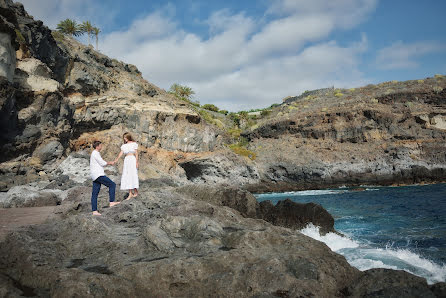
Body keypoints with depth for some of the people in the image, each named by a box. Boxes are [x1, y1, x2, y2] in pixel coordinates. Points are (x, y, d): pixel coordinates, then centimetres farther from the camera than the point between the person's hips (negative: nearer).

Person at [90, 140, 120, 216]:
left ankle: (94, 211, 4)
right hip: (98, 175, -10)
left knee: (95, 193, 5)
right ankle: (112, 202, -13)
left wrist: (109, 162, 15)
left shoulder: (95, 153, 22)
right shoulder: (95, 153, -9)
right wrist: (109, 163, 5)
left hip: (95, 176, 10)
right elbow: (102, 163, -12)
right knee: (112, 184, -8)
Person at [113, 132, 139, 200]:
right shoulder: (124, 145, 14)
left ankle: (135, 192, 1)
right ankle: (130, 194, 2)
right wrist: (116, 160, -14)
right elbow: (121, 153, 1)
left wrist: (137, 162, -11)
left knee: (133, 175, -9)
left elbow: (136, 154, -2)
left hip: (133, 160, -5)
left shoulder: (134, 144, 1)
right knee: (127, 177, 0)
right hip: (126, 160, 5)